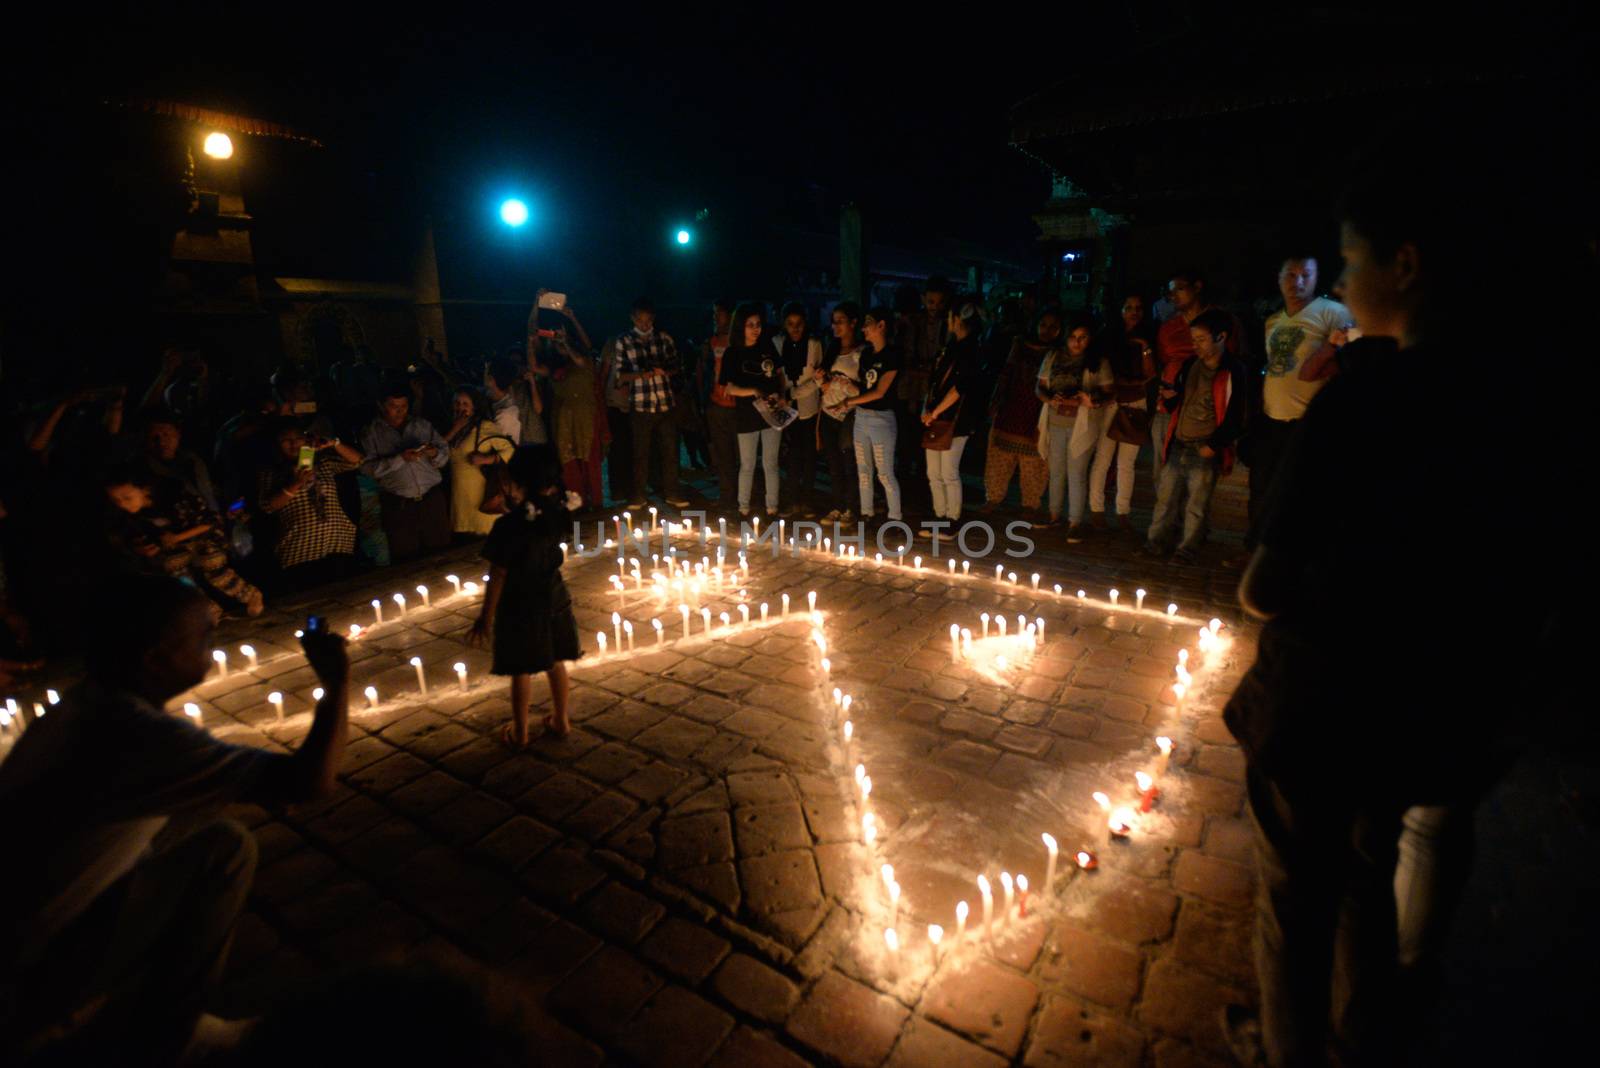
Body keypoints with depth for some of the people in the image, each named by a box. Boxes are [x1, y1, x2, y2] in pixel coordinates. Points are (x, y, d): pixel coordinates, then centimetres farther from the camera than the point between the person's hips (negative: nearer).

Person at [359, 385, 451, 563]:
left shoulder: (422, 425, 13)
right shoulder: (371, 432, 6)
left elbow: (445, 455, 10)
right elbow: (368, 467, -5)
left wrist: (435, 453, -12)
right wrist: (400, 459, -17)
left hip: (432, 499, 2)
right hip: (398, 505, -1)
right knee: (405, 558, 1)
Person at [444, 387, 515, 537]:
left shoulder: (486, 426, -7)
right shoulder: (454, 427, 14)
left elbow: (511, 449, -13)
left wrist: (486, 459, -21)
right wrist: (454, 430, -4)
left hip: (482, 494, -6)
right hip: (459, 495, 6)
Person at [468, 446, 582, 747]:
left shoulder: (509, 525, -24)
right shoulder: (558, 510, -9)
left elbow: (498, 577, -18)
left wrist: (485, 618, -8)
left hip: (519, 606, -5)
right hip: (554, 598, 5)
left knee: (521, 671, 11)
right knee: (555, 663, 19)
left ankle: (520, 732, 28)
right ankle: (561, 720, 34)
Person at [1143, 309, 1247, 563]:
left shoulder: (1234, 373, -8)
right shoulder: (1190, 365, 9)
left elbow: (1235, 418, -8)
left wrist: (1213, 446, -13)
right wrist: (1170, 397, -3)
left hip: (1204, 452, -5)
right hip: (1177, 446, 5)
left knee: (1196, 506, 5)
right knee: (1165, 499, 10)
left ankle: (1187, 550, 16)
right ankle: (1157, 543, 21)